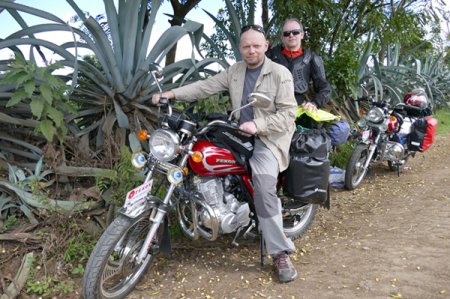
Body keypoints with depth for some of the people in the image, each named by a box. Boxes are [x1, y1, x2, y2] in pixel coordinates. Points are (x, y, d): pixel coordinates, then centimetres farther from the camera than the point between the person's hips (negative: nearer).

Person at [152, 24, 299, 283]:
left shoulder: (280, 73, -6)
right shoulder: (234, 72, 10)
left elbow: (288, 113, -12)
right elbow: (206, 87, 7)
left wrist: (257, 125, -25)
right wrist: (172, 93, -4)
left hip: (270, 138, -7)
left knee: (264, 185, -28)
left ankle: (280, 253, -20)